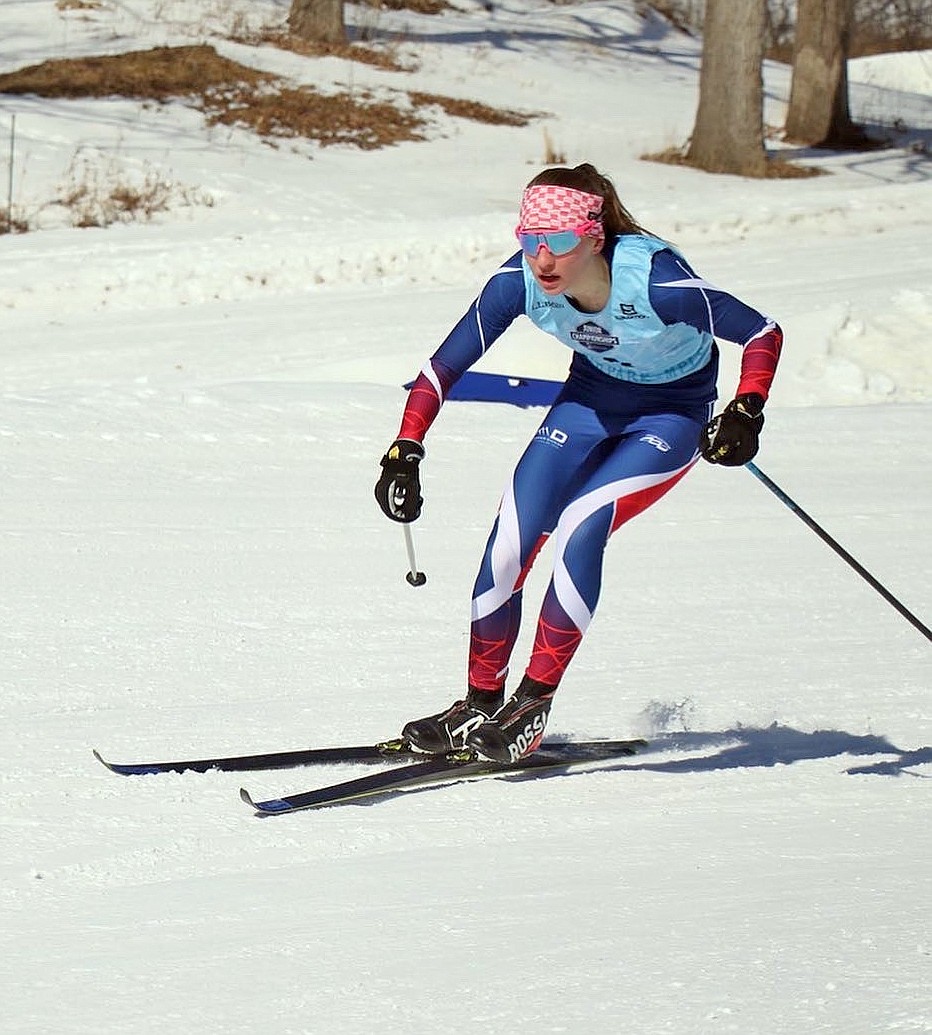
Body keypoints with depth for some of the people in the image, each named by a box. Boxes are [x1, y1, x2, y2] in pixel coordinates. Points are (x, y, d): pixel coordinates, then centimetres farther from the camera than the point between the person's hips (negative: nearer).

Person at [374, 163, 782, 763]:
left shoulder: (654, 280, -35)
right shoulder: (520, 279, -23)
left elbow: (763, 333, -24)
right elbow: (445, 366, -14)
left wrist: (746, 413, -38)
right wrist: (405, 453, -23)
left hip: (673, 414, -4)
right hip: (591, 399, 4)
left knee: (580, 526, -24)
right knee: (512, 538, -11)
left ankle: (532, 707, -14)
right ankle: (479, 708, 5)